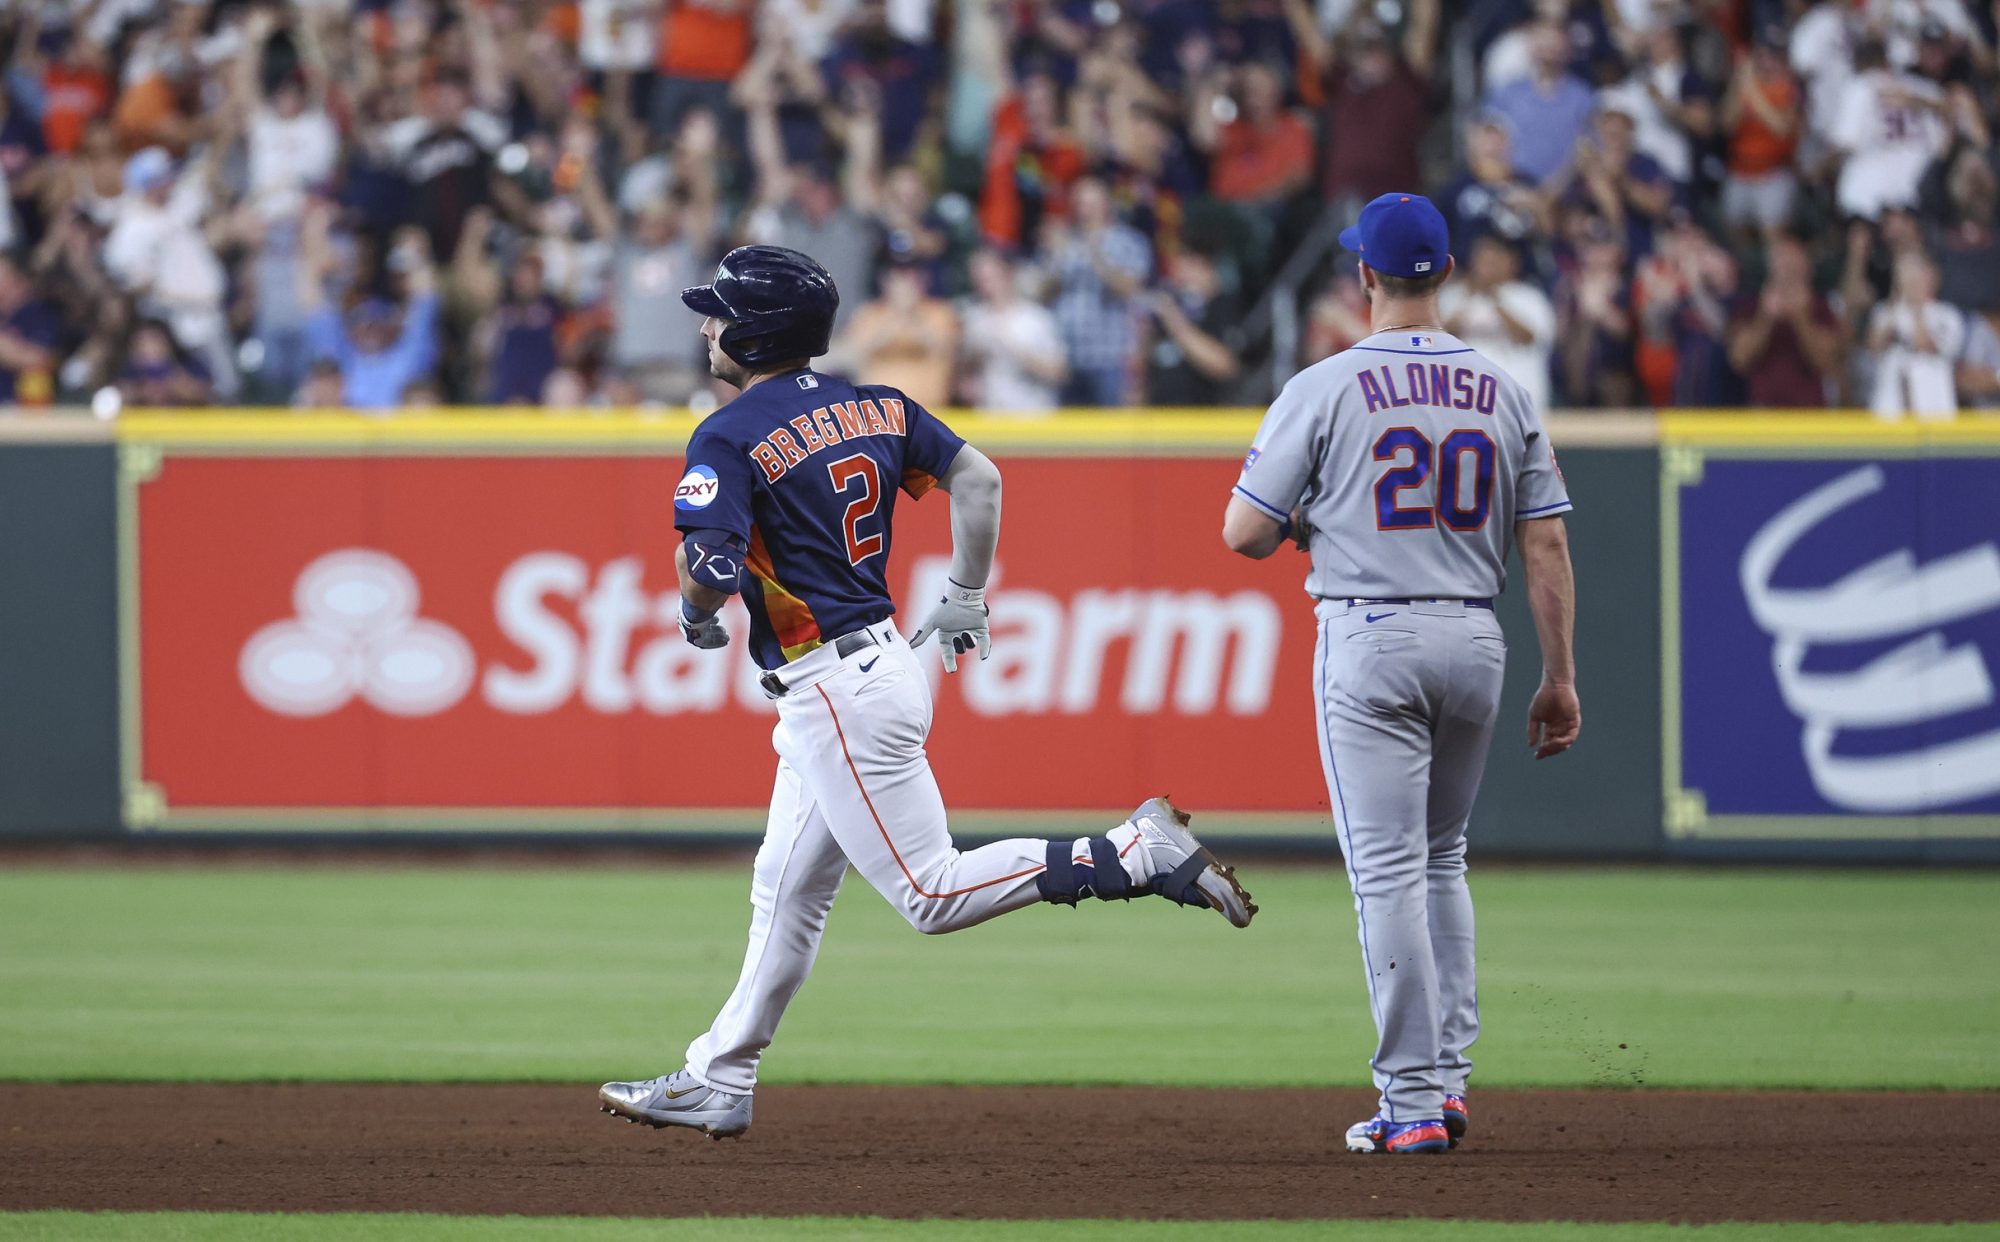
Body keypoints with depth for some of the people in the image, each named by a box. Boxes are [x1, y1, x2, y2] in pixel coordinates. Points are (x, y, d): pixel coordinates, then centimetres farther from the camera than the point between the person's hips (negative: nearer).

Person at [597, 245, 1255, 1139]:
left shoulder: (730, 438, -14)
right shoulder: (872, 407, 9)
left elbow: (707, 571, -24)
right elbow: (977, 477, 10)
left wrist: (696, 617, -1)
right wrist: (965, 600, 21)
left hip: (837, 692, -10)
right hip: (880, 659, 10)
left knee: (931, 891, -7)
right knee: (786, 891, 15)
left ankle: (1142, 854, -12)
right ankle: (718, 1082, 22)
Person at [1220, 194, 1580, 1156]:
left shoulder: (1325, 389, -6)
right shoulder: (1504, 394, 6)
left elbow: (1242, 533, -5)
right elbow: (1546, 545, 4)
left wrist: (1302, 527, 18)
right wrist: (1560, 678, 8)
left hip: (1370, 641, -5)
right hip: (1475, 641, 5)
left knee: (1388, 870, -5)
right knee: (1440, 862, 20)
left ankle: (1414, 1102, -9)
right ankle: (1447, 1076, 18)